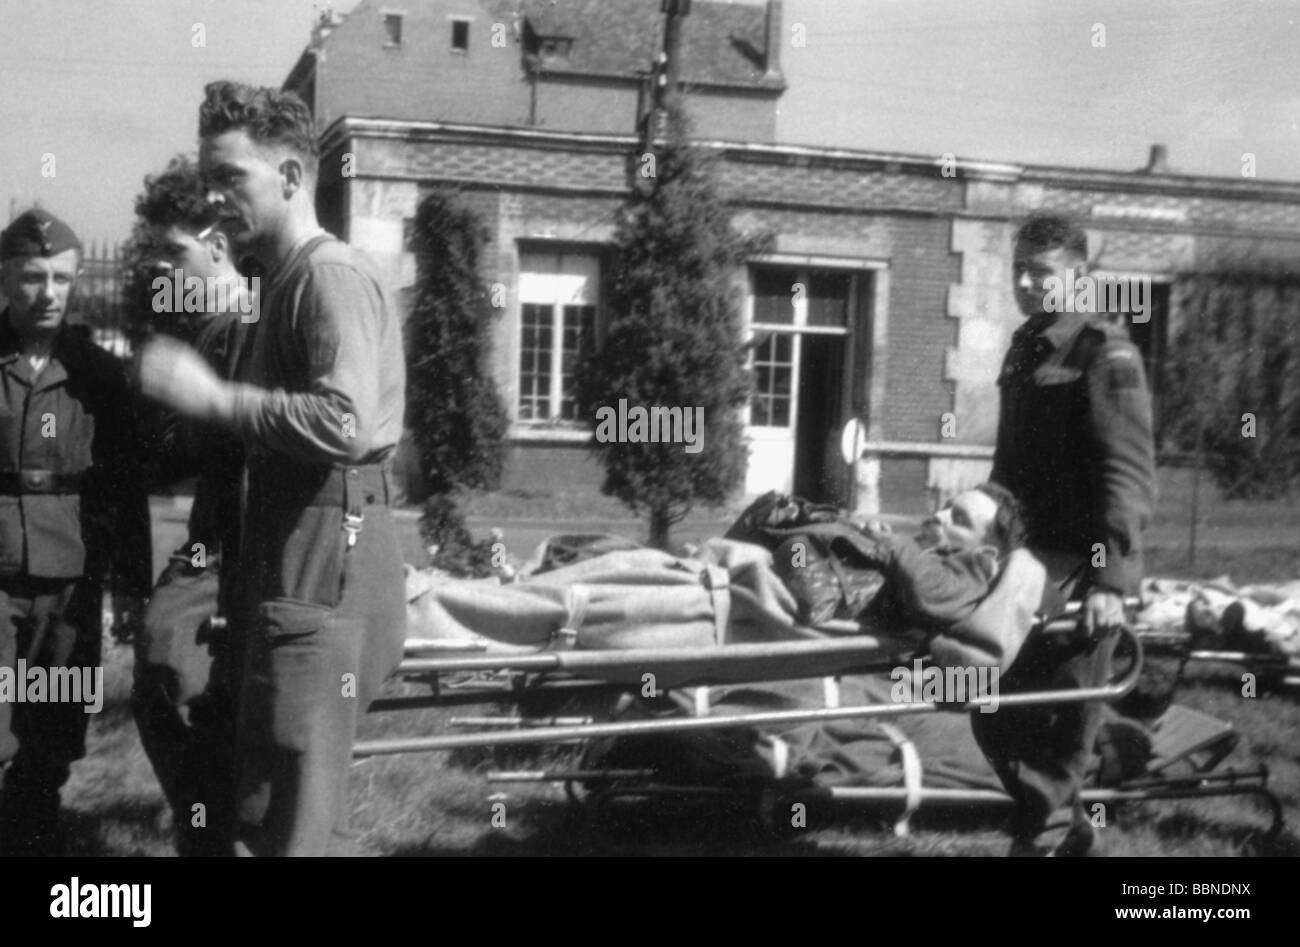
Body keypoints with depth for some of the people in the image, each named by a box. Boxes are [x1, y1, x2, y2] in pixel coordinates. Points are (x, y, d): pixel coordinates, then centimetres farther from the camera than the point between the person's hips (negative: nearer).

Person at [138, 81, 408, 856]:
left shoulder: (332, 274, -11)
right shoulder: (287, 279, 20)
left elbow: (345, 423, -24)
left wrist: (214, 397, -17)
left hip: (326, 556, -11)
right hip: (290, 555, 11)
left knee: (289, 821, -7)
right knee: (269, 804, 17)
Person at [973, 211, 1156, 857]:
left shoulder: (1105, 352, -8)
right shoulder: (1026, 346, 17)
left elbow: (1129, 473, -16)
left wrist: (1111, 577, -23)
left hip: (1077, 569, -8)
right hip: (1025, 558, 8)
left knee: (1058, 722, -4)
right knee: (997, 711, 10)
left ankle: (1030, 835, 5)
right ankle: (1068, 819, 27)